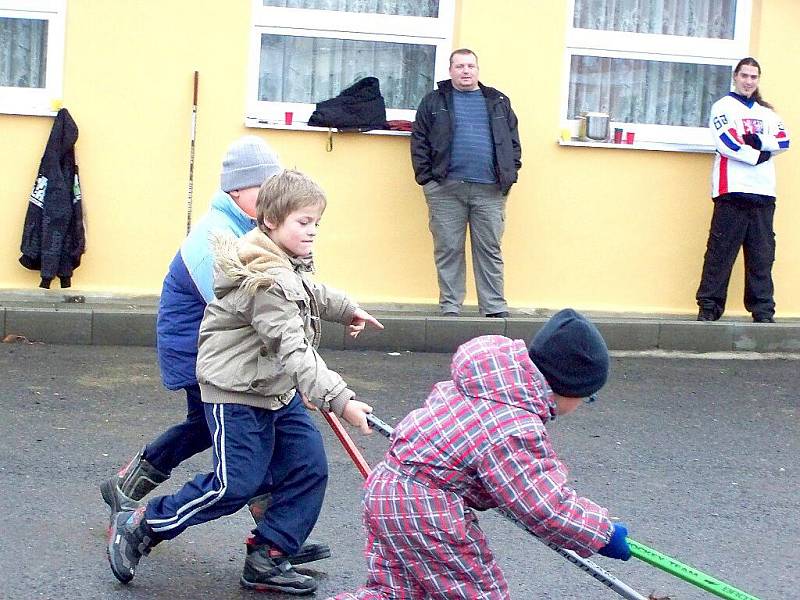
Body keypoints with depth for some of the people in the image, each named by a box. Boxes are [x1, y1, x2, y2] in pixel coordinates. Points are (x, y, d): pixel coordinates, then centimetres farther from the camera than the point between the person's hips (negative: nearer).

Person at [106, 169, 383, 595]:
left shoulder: (287, 266, 5)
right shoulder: (268, 282, -27)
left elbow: (310, 294, 30)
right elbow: (294, 351, -33)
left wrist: (345, 309, 44)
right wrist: (339, 400, -37)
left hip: (278, 390, 10)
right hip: (236, 393, -10)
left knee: (309, 469, 3)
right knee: (236, 484, -8)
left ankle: (267, 559, 12)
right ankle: (139, 528, 8)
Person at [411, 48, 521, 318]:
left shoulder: (498, 102, 14)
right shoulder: (435, 102, 9)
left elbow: (513, 142, 13)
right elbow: (419, 142, 5)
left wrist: (509, 175, 2)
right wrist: (426, 177, -4)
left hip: (489, 190, 1)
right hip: (446, 189, -1)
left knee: (490, 250, 2)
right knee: (448, 250, 1)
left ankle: (495, 309, 5)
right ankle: (449, 309, 7)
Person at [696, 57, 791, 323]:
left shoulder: (766, 112, 22)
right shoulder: (723, 106, 6)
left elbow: (784, 141, 7)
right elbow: (726, 142, -9)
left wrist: (758, 141, -8)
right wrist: (757, 156, -5)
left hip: (763, 191, 5)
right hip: (732, 190, -5)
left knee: (762, 253, 3)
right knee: (721, 250, -6)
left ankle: (763, 309, 6)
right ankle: (709, 306, -3)